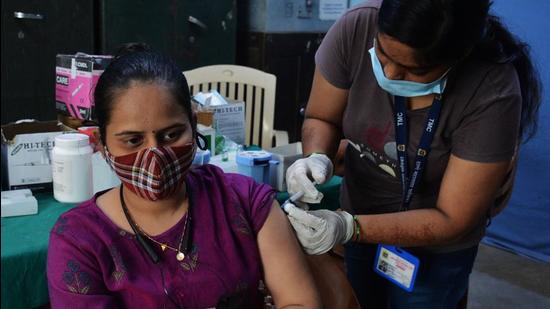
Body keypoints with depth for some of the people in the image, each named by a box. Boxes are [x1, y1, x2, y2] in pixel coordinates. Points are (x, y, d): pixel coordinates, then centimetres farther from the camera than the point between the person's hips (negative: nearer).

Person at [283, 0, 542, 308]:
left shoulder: (492, 93, -32)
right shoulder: (356, 29, -26)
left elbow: (451, 220, -25)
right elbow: (321, 119, -9)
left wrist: (349, 228, -36)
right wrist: (317, 159, -31)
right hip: (358, 211, 4)